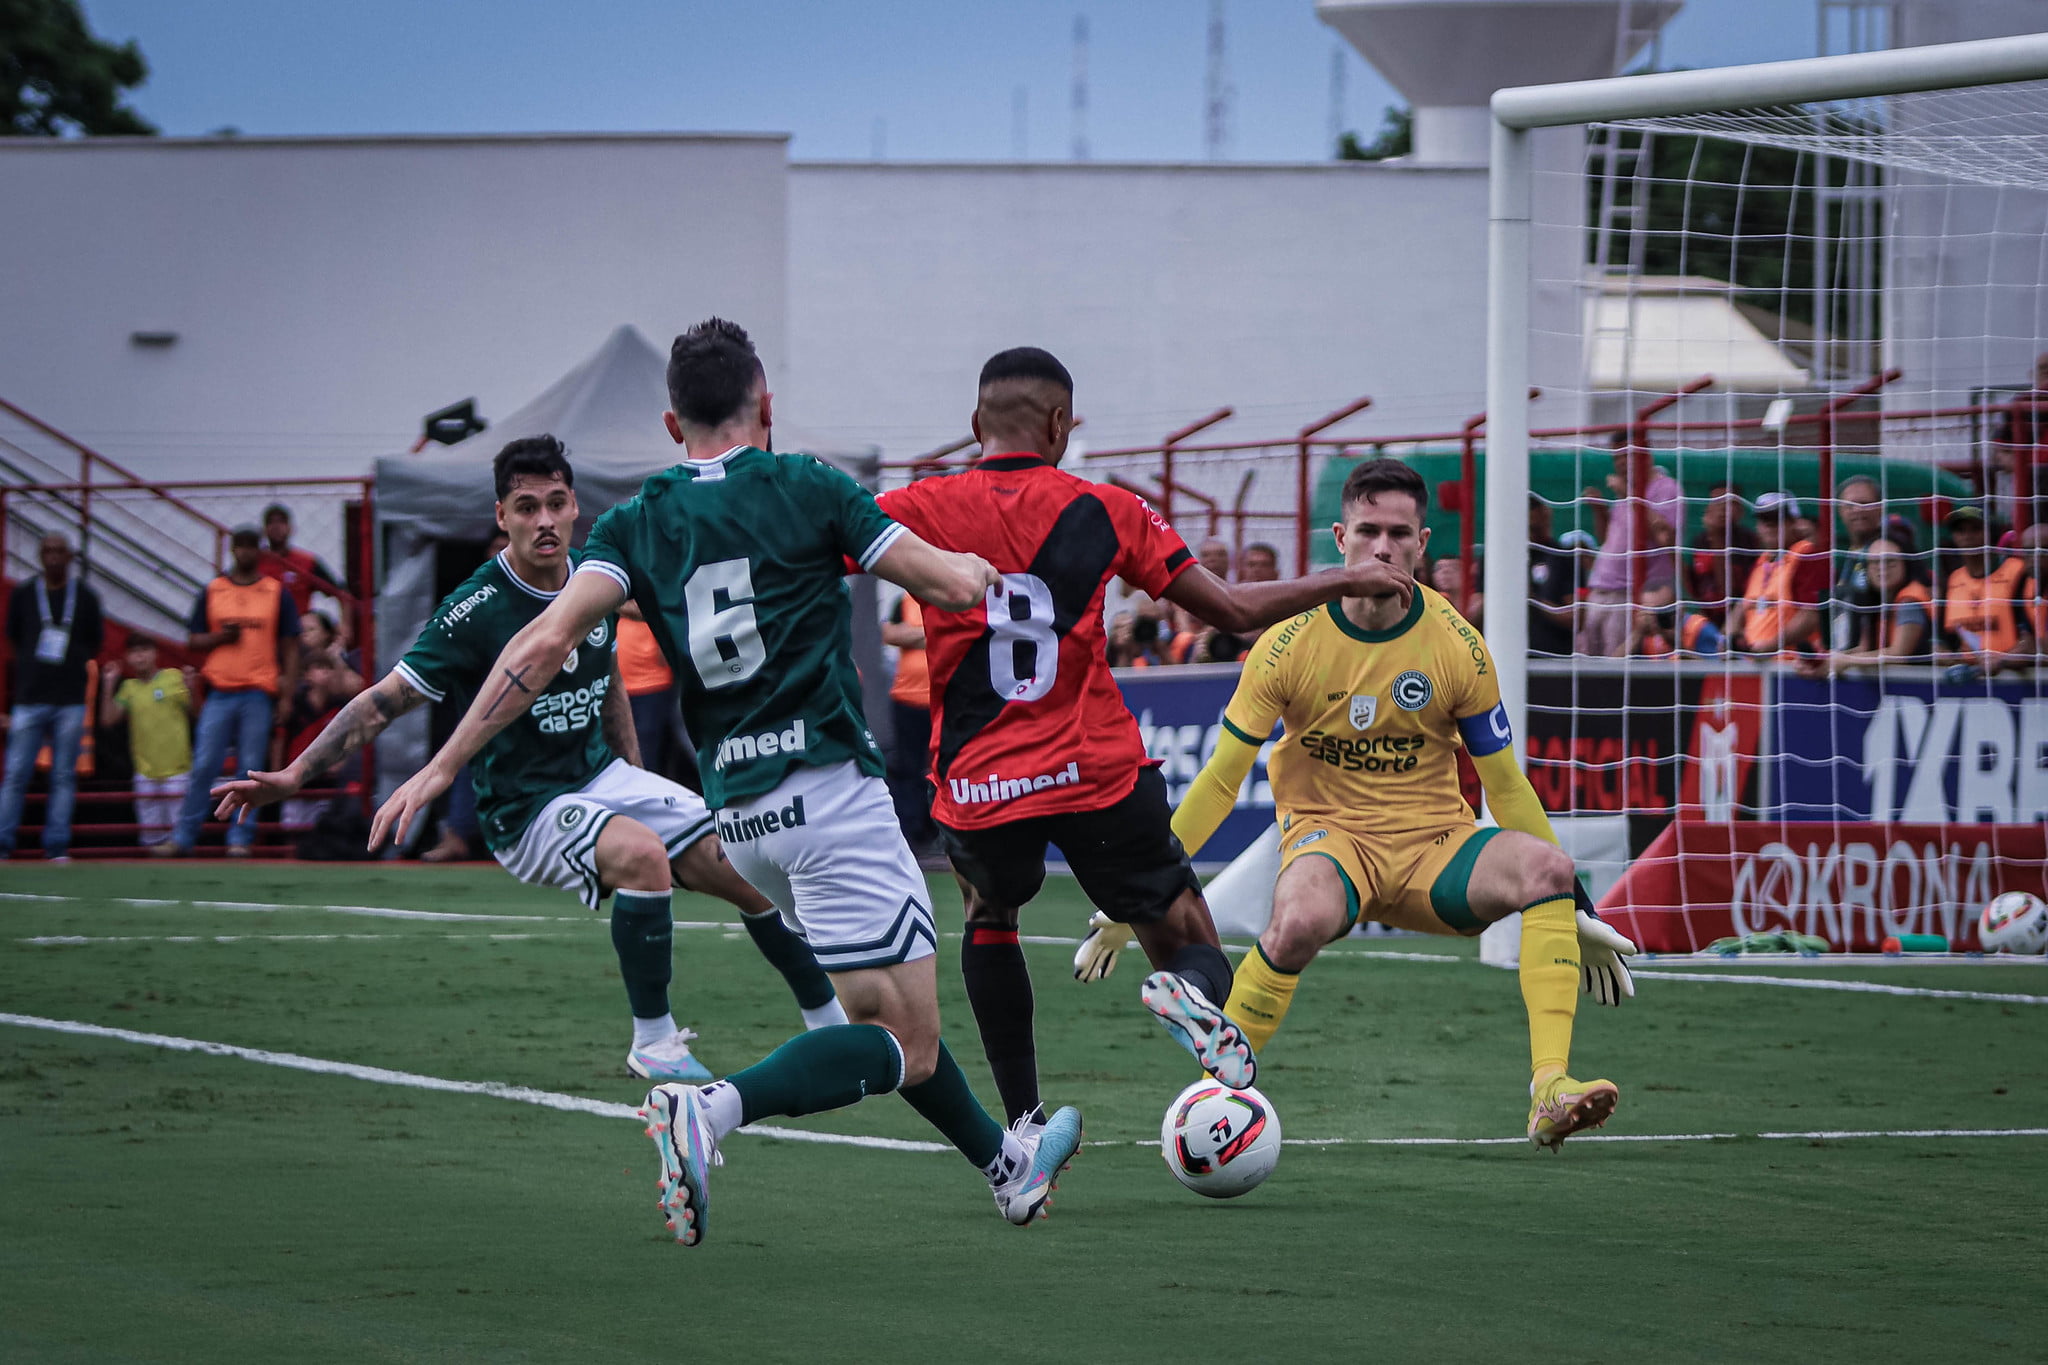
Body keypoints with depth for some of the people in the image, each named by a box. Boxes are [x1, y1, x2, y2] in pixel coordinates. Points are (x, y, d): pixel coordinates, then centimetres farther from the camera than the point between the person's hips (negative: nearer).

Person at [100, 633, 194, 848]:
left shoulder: (174, 678, 0)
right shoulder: (129, 687, 10)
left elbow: (196, 713, -1)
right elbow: (108, 719, 3)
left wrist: (191, 688, -18)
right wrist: (108, 687, -3)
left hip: (176, 768, -3)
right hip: (145, 771, 4)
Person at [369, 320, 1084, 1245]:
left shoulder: (636, 524, 5)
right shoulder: (802, 488, -4)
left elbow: (544, 643, -8)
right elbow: (949, 586, -2)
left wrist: (441, 768, -6)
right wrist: (976, 569, 23)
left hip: (736, 813, 6)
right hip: (828, 788, -6)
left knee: (887, 1009, 24)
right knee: (906, 1046, -7)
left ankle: (1002, 1161, 36)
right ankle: (713, 1109, -27)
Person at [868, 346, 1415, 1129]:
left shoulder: (925, 510, 1)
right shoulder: (1102, 511, 3)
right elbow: (1234, 610, 6)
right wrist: (1347, 580, 19)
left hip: (976, 786, 1)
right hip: (1099, 773, -1)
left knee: (989, 918, 31)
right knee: (1194, 951, 11)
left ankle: (1023, 1126, 20)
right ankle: (1193, 995, -28)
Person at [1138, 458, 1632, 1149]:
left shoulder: (1458, 646, -3)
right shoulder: (1291, 642, -8)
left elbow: (1505, 786, 7)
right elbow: (1221, 780, -1)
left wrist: (1576, 913, 8)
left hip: (1435, 843, 2)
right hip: (1328, 834, -2)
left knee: (1545, 865, -29)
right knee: (1301, 919, -39)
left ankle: (1550, 1091, -36)